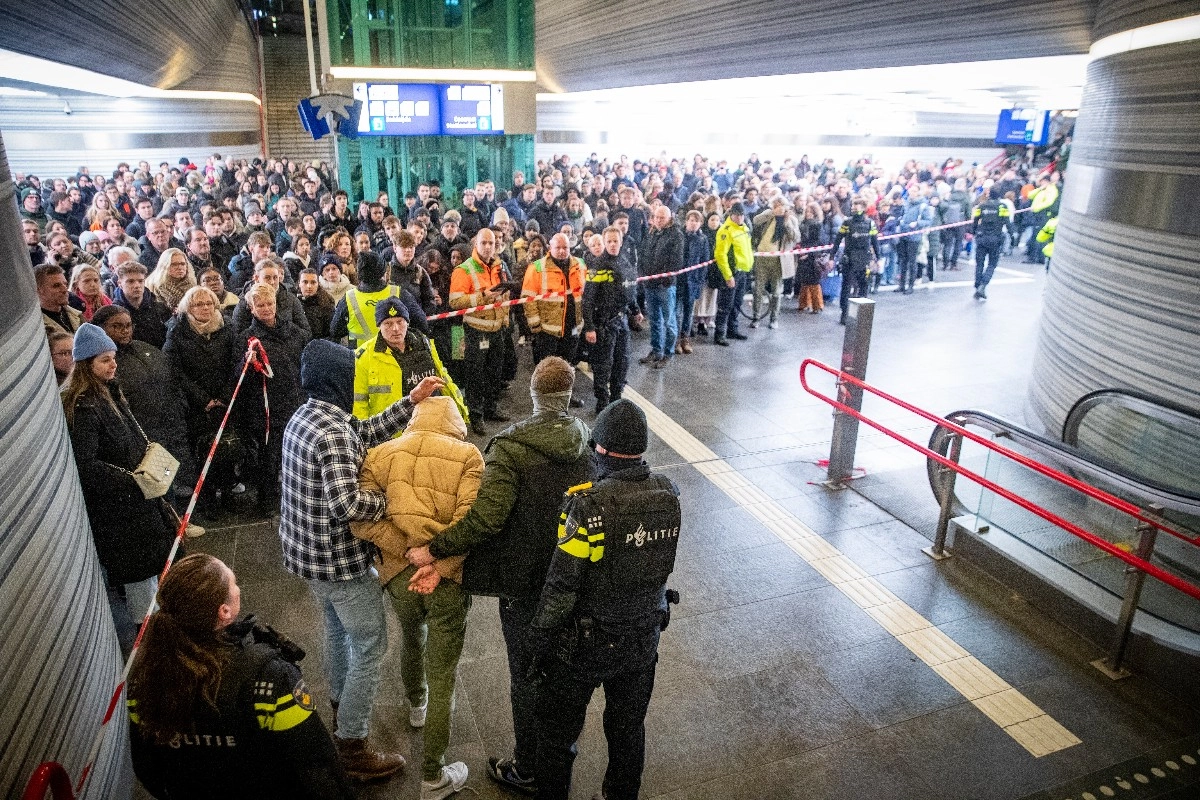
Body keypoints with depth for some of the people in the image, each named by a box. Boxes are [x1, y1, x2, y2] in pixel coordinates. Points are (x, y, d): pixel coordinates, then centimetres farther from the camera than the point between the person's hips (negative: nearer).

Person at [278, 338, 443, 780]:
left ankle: (340, 702, 51)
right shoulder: (333, 432, -29)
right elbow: (346, 503, -37)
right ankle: (351, 747, 18)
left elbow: (368, 431, 8)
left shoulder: (304, 416, 2)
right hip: (341, 560, -10)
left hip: (306, 552, 10)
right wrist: (390, 500, -20)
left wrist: (412, 399, 3)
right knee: (370, 646, 6)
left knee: (337, 628, 29)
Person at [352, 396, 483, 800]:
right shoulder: (468, 456, -7)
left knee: (412, 641, 33)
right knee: (442, 675, 10)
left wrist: (411, 552, -12)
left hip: (399, 573, 4)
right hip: (447, 581, -3)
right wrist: (438, 568, -18)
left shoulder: (381, 455, 0)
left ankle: (417, 705, 60)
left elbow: (362, 519, -10)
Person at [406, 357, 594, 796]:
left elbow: (487, 516, -29)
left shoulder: (511, 446, -22)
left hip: (524, 582, -5)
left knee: (526, 675, 12)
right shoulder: (587, 445, -5)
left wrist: (435, 550, -20)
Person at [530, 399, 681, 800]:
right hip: (644, 639, 5)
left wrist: (540, 636, -7)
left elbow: (562, 585, -22)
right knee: (629, 728, 26)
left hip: (585, 645, -5)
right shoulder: (669, 495, -12)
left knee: (557, 732, 19)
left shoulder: (588, 505, -28)